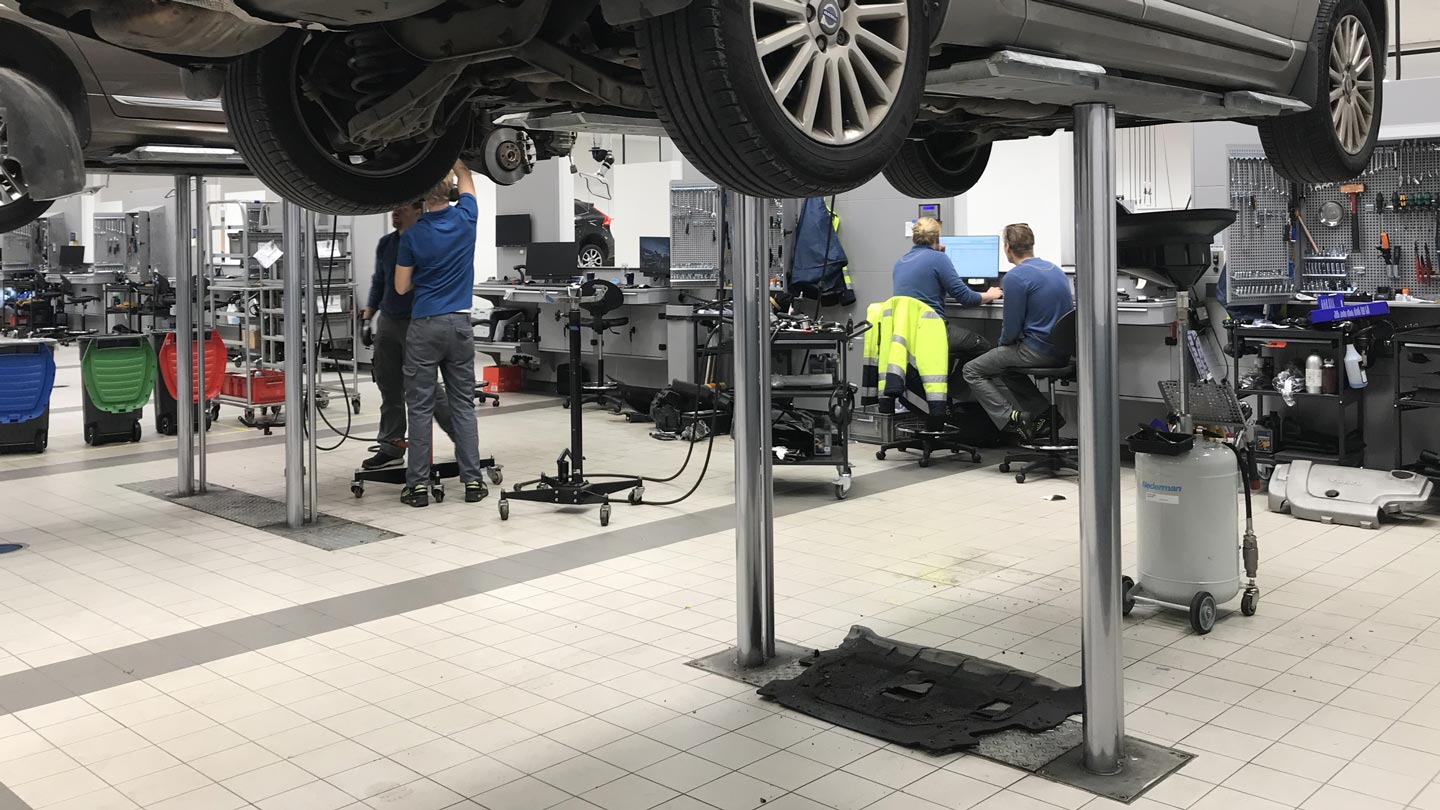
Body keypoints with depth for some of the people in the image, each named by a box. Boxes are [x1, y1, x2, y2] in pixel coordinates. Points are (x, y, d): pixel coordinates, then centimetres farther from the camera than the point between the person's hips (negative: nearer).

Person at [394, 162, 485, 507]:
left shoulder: (412, 235, -8)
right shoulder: (466, 219, -1)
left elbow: (401, 287, 0)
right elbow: (465, 176, 19)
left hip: (425, 326, -3)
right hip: (460, 323, 3)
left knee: (420, 408, 2)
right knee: (463, 404, 7)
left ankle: (418, 484, 2)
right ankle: (472, 480, 5)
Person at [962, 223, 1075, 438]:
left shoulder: (1015, 277, -15)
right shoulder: (1055, 269, 11)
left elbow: (1012, 329, -14)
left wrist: (1003, 343, 11)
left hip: (1036, 351, -8)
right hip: (1063, 353, 8)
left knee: (972, 371, 6)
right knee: (1004, 369, 31)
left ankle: (1012, 420, -5)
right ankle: (1042, 412, 15)